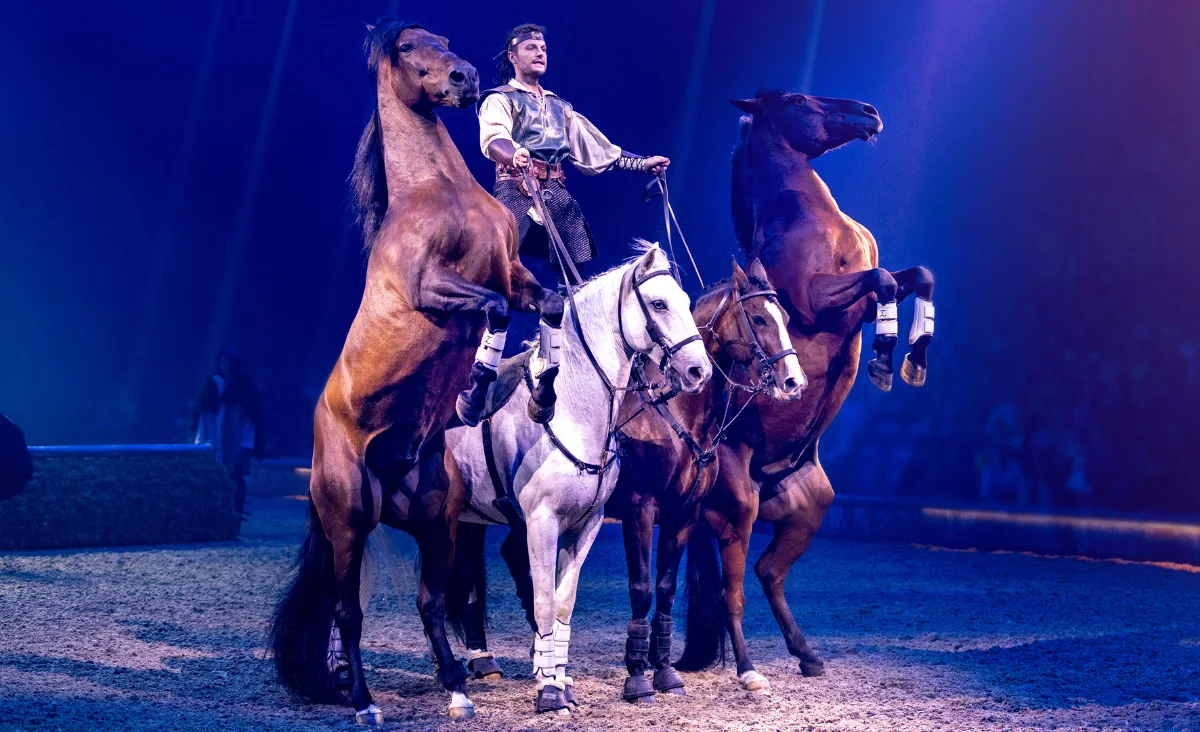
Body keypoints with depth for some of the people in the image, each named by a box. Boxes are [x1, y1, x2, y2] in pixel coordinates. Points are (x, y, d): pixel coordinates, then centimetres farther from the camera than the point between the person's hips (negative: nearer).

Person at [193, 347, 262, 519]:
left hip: (236, 443, -1)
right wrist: (202, 439, -3)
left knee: (236, 481, -2)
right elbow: (204, 413, 5)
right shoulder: (213, 384, 6)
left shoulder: (245, 386, 2)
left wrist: (247, 444, -10)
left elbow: (251, 414, -2)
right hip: (215, 443, 1)